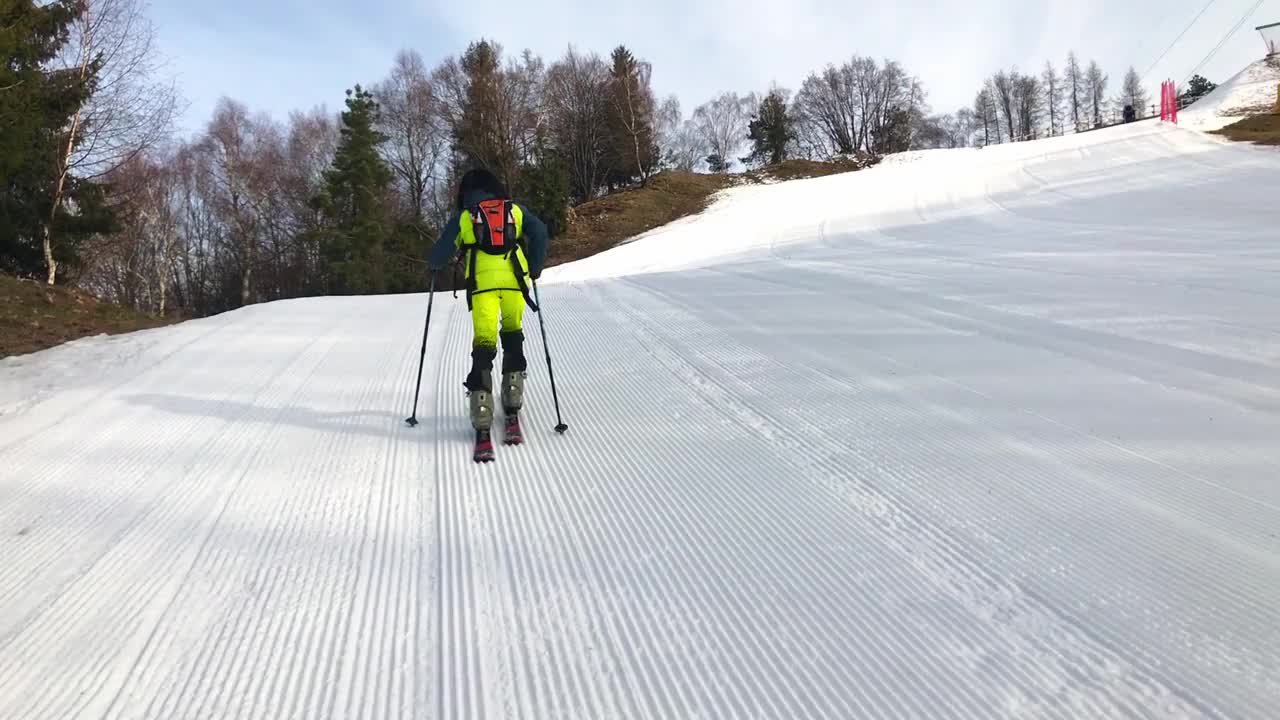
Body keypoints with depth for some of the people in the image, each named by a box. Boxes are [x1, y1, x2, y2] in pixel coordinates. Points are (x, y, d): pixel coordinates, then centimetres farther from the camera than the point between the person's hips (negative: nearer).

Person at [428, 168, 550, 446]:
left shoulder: (463, 217, 16)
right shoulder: (516, 210, 19)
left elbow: (440, 254, 11)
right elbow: (540, 233, 5)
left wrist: (434, 265, 32)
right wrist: (535, 268, 15)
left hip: (482, 282, -1)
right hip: (514, 280, 1)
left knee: (483, 344, -2)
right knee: (513, 335, 19)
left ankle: (482, 426, -10)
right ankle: (513, 409, 11)